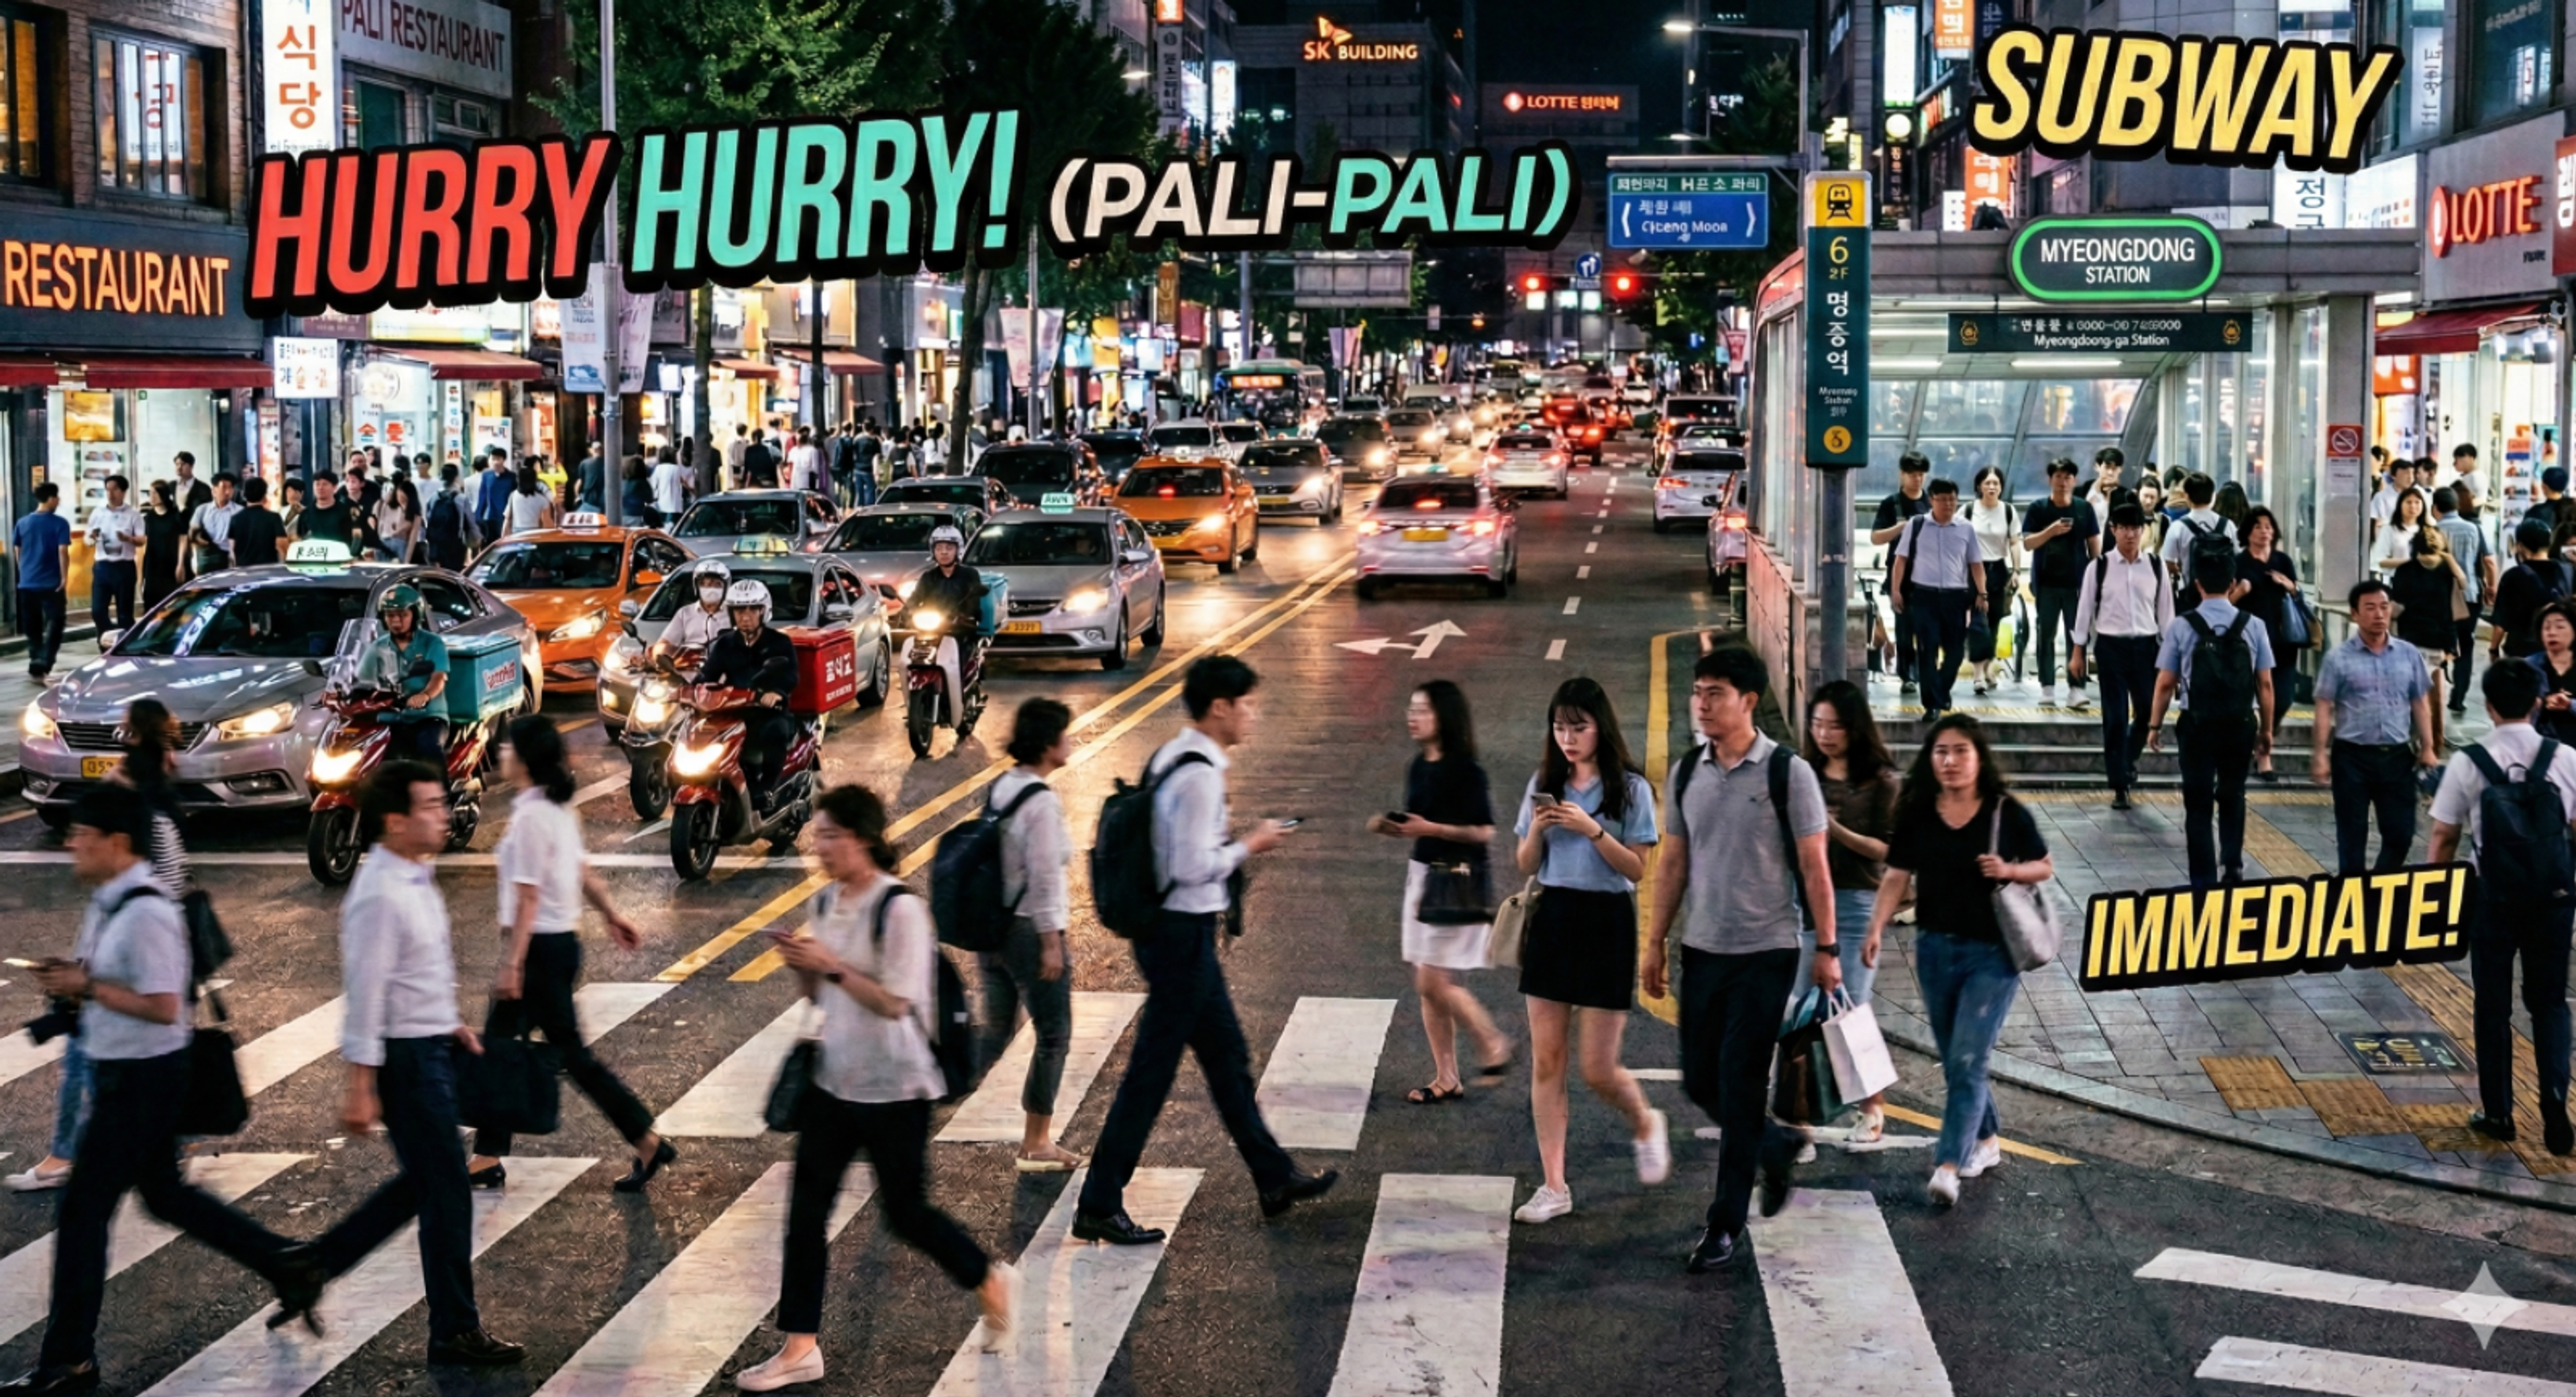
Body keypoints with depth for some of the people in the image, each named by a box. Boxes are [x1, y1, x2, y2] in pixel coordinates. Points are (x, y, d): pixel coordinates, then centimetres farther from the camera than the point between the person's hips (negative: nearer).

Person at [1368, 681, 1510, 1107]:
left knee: (1434, 982, -10)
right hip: (1422, 874, 8)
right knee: (1426, 984, 8)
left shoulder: (1465, 770, -14)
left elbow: (1485, 832, -15)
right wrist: (1391, 828, 1)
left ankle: (1493, 1043, 11)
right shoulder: (1418, 767, 9)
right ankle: (1446, 1078, 16)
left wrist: (1431, 828, -21)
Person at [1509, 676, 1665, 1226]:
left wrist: (1591, 829, -21)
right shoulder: (1545, 785, 7)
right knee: (1545, 1060, 1)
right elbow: (1525, 866, 9)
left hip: (1605, 924, -4)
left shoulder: (1629, 789, -5)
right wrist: (1537, 828, -10)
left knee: (1598, 1069, -2)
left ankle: (1645, 1125, 30)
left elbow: (1637, 869, -9)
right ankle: (1553, 1186, 7)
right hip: (1552, 918, 4)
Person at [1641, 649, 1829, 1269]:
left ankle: (1725, 1223, 5)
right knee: (1699, 1080, 10)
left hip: (1765, 953, -5)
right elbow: (1673, 862, 11)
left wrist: (1826, 947, -7)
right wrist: (1656, 942, 10)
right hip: (1702, 950, 5)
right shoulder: (1685, 772, 5)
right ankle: (1777, 1148, 37)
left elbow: (1814, 867, -6)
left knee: (1739, 1089, -4)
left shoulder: (1786, 772, -10)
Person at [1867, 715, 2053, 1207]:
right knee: (1956, 1062, 14)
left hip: (1992, 953, -4)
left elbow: (2045, 867, 3)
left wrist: (2008, 870, -17)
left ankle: (1948, 1166, -14)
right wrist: (1877, 928, -13)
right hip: (1936, 950, 4)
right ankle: (1987, 1141, 34)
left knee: (1966, 1062, -11)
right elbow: (1898, 876, 1)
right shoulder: (1917, 815, 1)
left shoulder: (2007, 813, -6)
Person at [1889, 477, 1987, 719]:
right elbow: (1902, 560, 5)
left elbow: (1975, 564, 11)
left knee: (1955, 650, 8)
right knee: (1928, 651, -6)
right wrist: (1895, 590, -3)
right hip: (1924, 595, -2)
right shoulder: (1916, 526, 3)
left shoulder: (1966, 529, 8)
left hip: (1956, 596, 2)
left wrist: (1981, 593, 2)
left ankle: (1942, 693, 32)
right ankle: (1932, 703, -5)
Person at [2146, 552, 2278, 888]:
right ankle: (2233, 865, 16)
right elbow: (2265, 684, 0)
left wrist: (2155, 725, 7)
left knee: (2198, 802, 6)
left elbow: (2166, 683, -5)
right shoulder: (2253, 626, -2)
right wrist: (2266, 729, 10)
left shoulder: (2181, 626, -6)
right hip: (2241, 724, 2)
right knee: (2233, 797, 23)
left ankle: (2204, 879, 6)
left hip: (2198, 724, -2)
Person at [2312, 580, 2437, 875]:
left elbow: (2421, 704, 10)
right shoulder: (2339, 658, -4)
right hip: (2352, 756, -3)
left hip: (2397, 755, 3)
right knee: (2352, 835, 5)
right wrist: (2321, 753, -9)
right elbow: (2324, 707, -4)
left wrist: (2428, 748, 5)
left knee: (2401, 833, 6)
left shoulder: (2409, 655, 6)